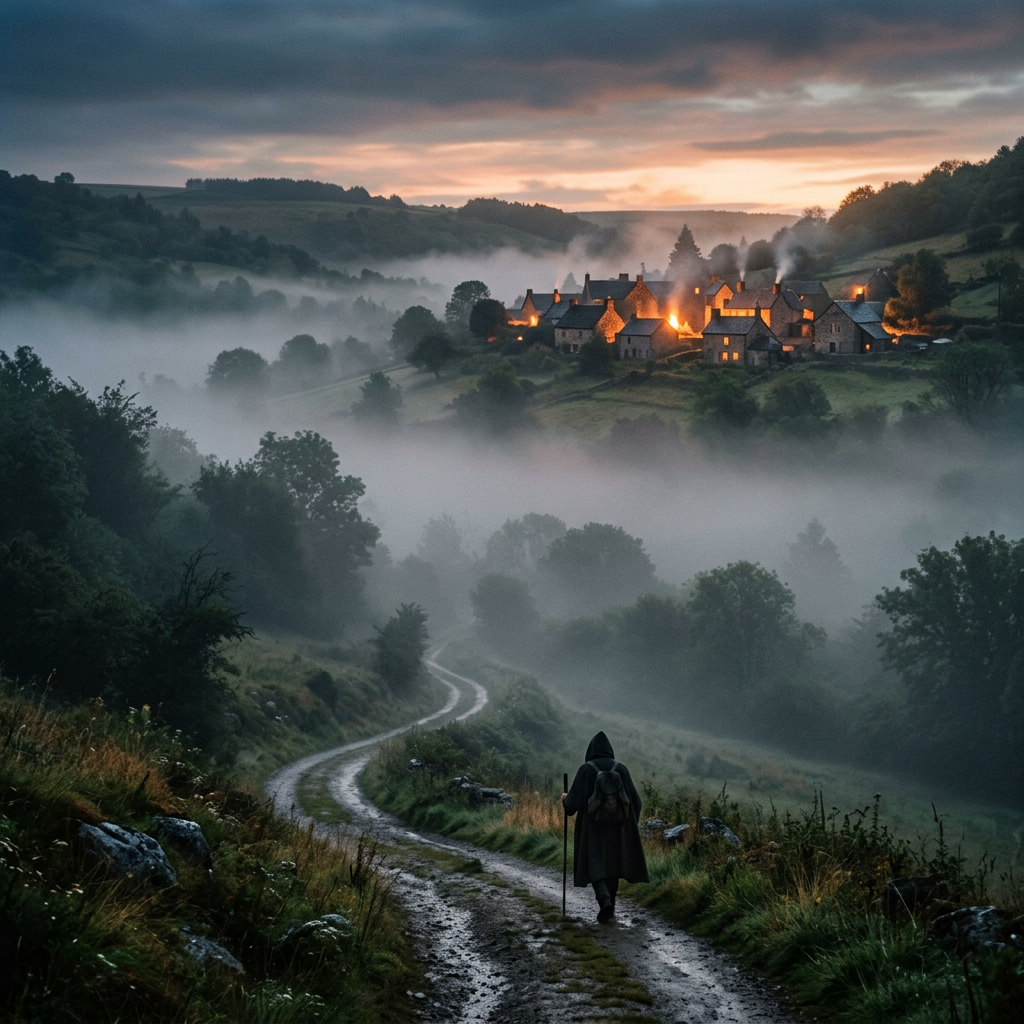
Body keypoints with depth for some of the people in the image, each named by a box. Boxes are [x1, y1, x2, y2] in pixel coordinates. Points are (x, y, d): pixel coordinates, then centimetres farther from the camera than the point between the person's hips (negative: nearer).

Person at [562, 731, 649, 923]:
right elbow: (635, 800, 1)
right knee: (611, 864, 18)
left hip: (593, 825, -3)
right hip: (617, 825, 3)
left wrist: (566, 799, 13)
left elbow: (574, 800, -11)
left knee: (594, 866, 2)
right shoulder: (621, 769, 0)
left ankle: (605, 901, -23)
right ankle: (609, 908, 22)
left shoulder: (586, 769, -8)